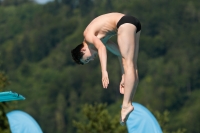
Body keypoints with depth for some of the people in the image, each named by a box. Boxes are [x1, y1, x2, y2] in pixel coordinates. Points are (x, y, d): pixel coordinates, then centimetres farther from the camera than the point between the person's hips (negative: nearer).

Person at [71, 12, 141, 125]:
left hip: (125, 22, -9)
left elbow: (101, 48, -23)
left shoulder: (88, 35, -2)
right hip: (134, 23, 9)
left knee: (128, 64, -14)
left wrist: (104, 71, -32)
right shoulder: (99, 38, 22)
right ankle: (129, 105, 5)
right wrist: (124, 77, 21)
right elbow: (120, 52, 23)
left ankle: (127, 105, -20)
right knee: (132, 66, 6)